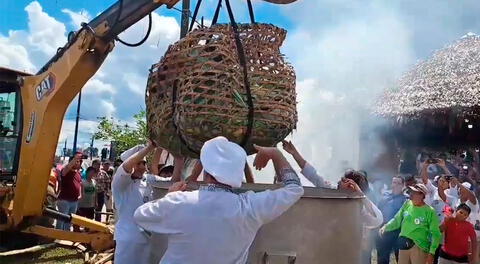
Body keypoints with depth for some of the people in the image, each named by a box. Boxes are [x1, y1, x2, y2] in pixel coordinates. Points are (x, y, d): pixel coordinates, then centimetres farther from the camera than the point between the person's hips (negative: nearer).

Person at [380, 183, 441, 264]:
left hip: (419, 247, -4)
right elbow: (397, 220, 13)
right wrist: (386, 227, -3)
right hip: (404, 246, 4)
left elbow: (435, 234, -9)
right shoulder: (407, 204, 4)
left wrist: (431, 252, -14)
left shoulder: (429, 211, -9)